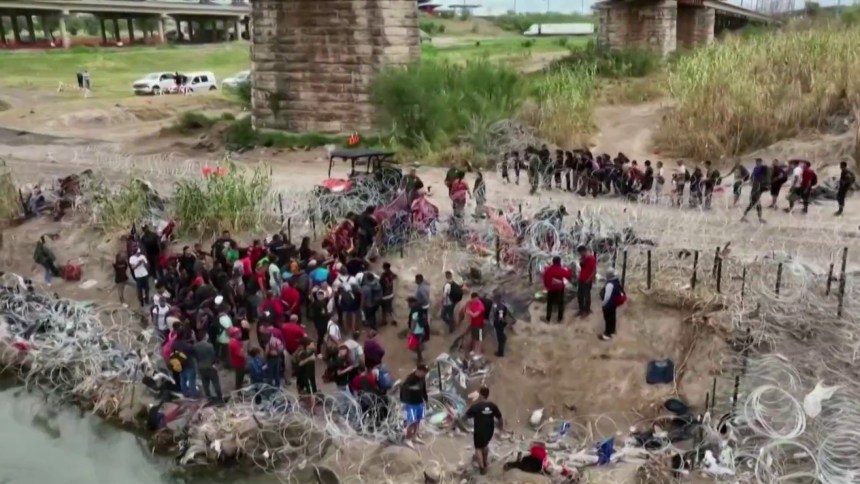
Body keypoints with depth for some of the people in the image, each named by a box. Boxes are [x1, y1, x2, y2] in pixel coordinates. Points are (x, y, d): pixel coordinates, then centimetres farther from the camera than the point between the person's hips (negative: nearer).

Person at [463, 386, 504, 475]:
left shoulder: (475, 406, -22)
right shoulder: (493, 406, -11)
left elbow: (464, 417, -11)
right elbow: (500, 418, 2)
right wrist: (501, 426, 22)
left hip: (479, 431, -4)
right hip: (489, 431, 4)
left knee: (478, 448, 19)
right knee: (485, 445, 30)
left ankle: (482, 467, 19)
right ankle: (485, 462, 46)